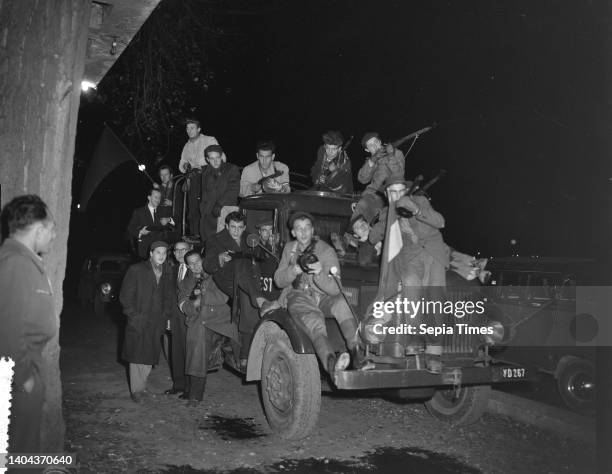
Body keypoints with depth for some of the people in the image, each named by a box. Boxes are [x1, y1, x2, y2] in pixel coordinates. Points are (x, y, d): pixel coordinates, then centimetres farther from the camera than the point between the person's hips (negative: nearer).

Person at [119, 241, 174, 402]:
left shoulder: (167, 274, 11)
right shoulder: (135, 270, -2)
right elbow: (125, 296, -3)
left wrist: (166, 316, 8)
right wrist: (134, 316, -9)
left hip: (157, 323, 4)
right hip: (138, 322, -4)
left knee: (149, 356, 6)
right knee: (137, 356, 0)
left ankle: (141, 385, 21)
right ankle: (137, 390, 9)